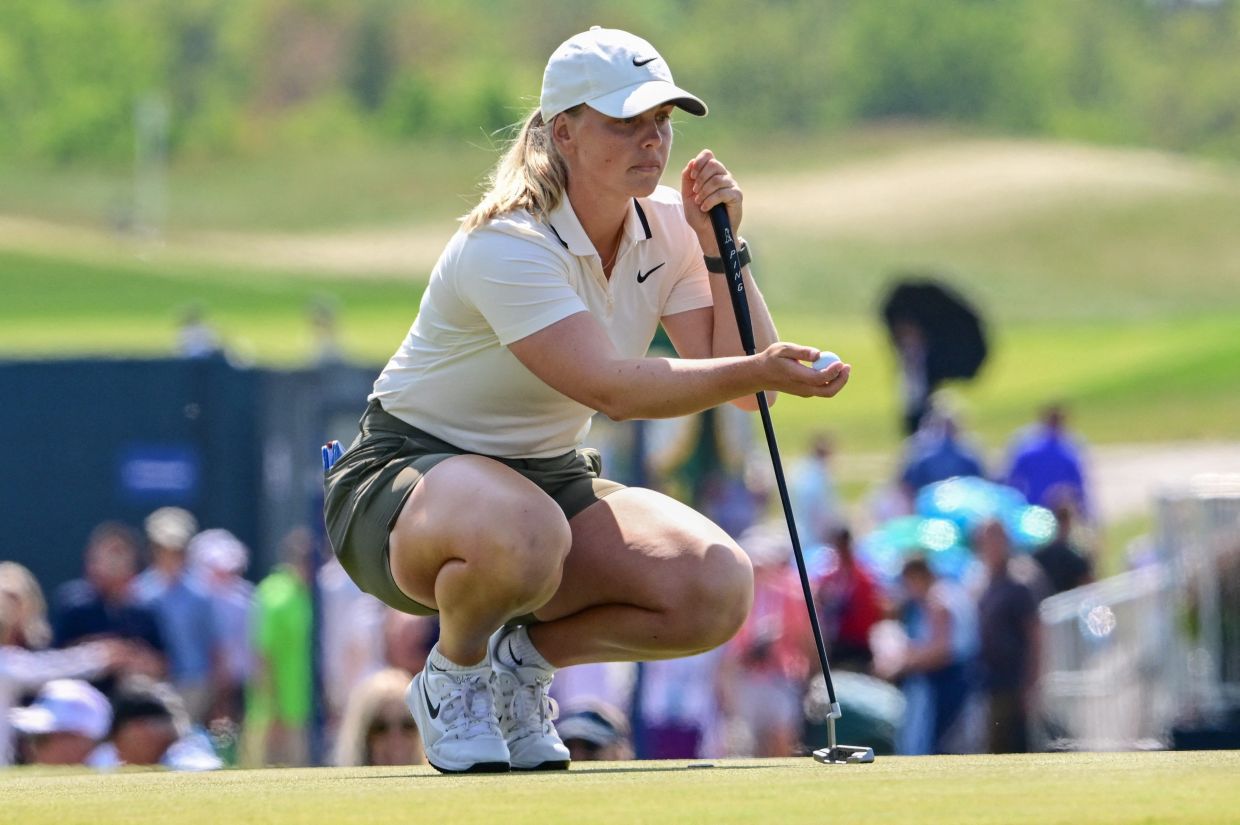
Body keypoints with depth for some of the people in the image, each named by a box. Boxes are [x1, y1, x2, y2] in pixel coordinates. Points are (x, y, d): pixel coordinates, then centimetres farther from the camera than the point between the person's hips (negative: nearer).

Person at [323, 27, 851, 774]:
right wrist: (757, 371, -45)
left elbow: (741, 386, -7)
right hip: (410, 476, -7)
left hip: (549, 476, 7)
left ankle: (523, 656, 5)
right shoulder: (506, 247, -25)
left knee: (718, 589, -21)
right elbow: (611, 387, -35)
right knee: (520, 539, -44)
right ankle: (453, 671, -9)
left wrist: (721, 247, -17)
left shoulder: (666, 229, -2)